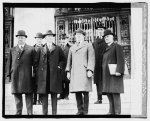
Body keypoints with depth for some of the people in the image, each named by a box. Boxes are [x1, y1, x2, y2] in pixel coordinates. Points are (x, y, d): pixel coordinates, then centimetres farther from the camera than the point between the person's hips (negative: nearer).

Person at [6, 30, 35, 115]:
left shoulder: (31, 49, 7)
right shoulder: (12, 50, 14)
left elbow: (34, 63, 5)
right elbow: (9, 63, 14)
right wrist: (9, 74, 6)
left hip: (27, 76, -2)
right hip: (15, 76, 3)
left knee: (29, 95, -1)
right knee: (17, 94, 5)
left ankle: (30, 113, 3)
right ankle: (18, 112, 13)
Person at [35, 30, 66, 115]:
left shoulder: (58, 49, 10)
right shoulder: (41, 50, 11)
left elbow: (63, 60, 15)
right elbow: (37, 62, 14)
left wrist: (59, 66, 1)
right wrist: (38, 70, 3)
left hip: (54, 75, -1)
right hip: (43, 75, 1)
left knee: (54, 94, 1)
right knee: (43, 94, -1)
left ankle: (54, 113, 6)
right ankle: (45, 113, 5)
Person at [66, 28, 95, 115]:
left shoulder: (88, 46, 6)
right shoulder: (72, 48, 20)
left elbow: (91, 59, -3)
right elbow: (69, 60, 23)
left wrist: (90, 70, -13)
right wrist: (68, 71, 14)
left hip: (84, 71, -4)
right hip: (75, 72, 4)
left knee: (85, 91, -7)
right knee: (77, 92, 0)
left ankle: (85, 111, -3)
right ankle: (80, 110, 6)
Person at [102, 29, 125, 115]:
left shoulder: (117, 46, -4)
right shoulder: (107, 49, 21)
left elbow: (121, 60, -14)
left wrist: (119, 71, -24)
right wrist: (104, 74, 16)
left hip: (114, 74, -8)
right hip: (107, 75, 8)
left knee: (115, 93, -9)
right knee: (109, 93, 8)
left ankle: (117, 112, -7)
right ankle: (111, 112, 14)